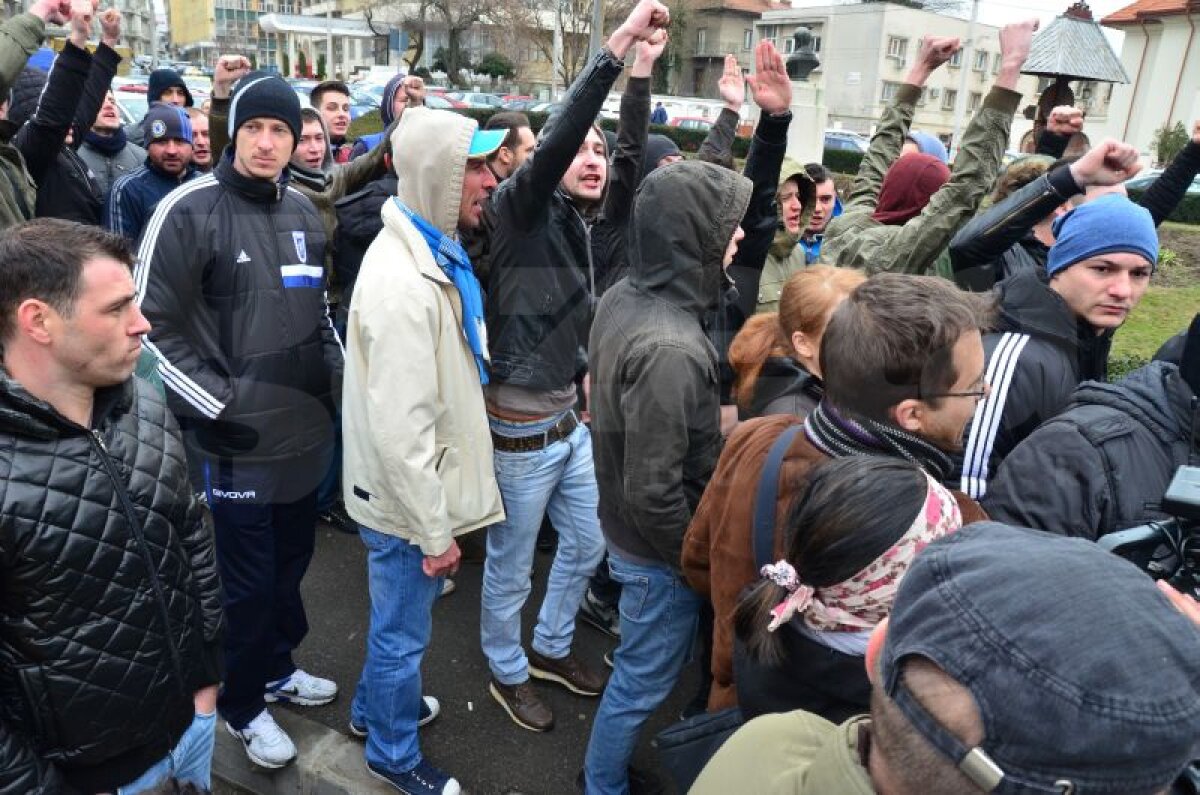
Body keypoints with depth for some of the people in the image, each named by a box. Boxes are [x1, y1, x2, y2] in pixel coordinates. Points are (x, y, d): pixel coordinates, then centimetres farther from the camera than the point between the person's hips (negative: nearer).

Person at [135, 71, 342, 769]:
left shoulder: (302, 210, 8)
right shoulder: (190, 210, -13)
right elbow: (153, 327, -12)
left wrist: (341, 374, 9)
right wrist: (218, 405, -13)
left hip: (308, 431, 6)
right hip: (237, 443, -6)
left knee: (291, 563, 20)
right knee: (248, 582, 8)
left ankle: (278, 668, 44)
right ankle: (244, 705, 32)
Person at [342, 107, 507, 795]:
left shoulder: (430, 251, 4)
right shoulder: (405, 282, -29)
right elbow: (401, 429, -28)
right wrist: (435, 530, -20)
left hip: (419, 489, 9)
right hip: (407, 499, -9)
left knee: (398, 621, 29)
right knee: (405, 633, 13)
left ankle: (375, 707, 53)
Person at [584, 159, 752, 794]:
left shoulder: (622, 298, -5)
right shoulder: (671, 348, -34)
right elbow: (654, 492, -31)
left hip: (625, 529, 9)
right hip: (657, 550, -9)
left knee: (640, 667, 29)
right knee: (645, 679, 15)